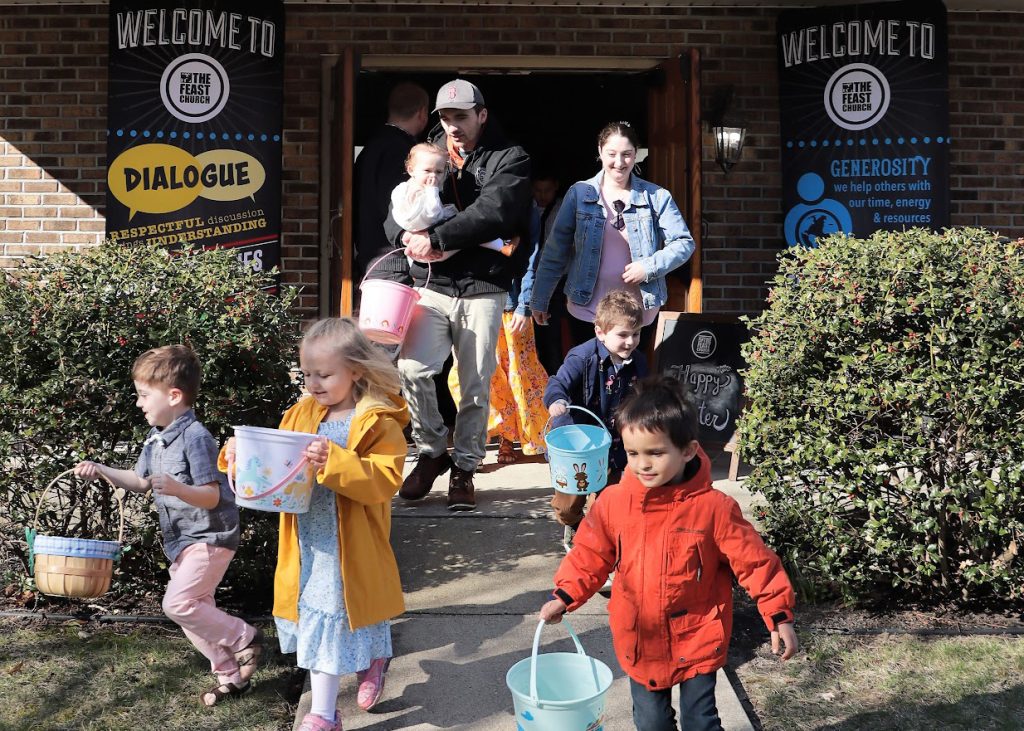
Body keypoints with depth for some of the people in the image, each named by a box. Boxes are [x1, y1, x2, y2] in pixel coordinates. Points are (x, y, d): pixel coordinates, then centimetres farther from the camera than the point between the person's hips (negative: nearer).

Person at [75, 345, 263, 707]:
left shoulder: (195, 436, -22)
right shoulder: (155, 438, 6)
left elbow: (211, 496, -26)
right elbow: (140, 481, 19)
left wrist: (177, 489, -42)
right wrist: (101, 470, 9)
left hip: (209, 537, -9)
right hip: (181, 539, 9)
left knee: (178, 603, -18)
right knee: (194, 612, 12)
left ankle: (244, 638, 0)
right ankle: (230, 674, 26)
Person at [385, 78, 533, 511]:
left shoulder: (509, 160, 2)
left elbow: (493, 212, -15)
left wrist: (435, 239, -18)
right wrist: (407, 236, -15)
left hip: (482, 289, -2)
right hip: (431, 284, 2)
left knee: (476, 387, 3)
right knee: (411, 369, -12)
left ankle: (464, 468, 21)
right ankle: (431, 452, 11)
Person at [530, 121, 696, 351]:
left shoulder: (657, 197, -1)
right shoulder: (579, 193, -2)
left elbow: (684, 243, 0)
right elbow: (556, 250, 1)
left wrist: (650, 266, -16)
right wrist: (540, 300, 1)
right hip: (587, 311, 0)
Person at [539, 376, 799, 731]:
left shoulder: (714, 507, -18)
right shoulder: (614, 502, -11)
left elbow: (754, 562, -11)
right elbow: (590, 554, 2)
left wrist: (779, 616, -11)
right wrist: (564, 596, -6)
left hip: (697, 642, -3)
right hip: (640, 642, 3)